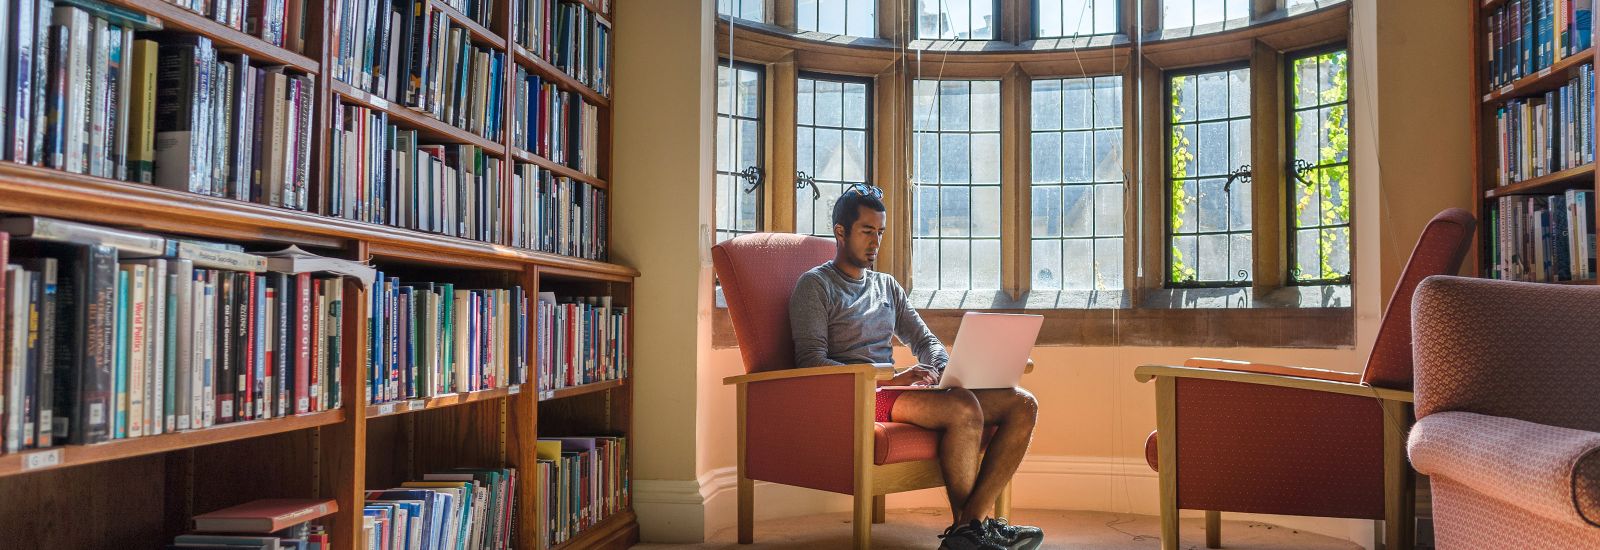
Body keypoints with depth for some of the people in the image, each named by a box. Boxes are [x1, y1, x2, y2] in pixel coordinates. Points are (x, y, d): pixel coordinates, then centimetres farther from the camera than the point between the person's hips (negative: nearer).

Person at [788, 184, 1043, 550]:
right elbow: (811, 362, -10)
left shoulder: (887, 286, 25)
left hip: (894, 388, 8)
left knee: (1022, 404, -10)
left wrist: (945, 370, -1)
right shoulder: (815, 285, 2)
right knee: (963, 407, -33)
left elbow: (924, 340, 25)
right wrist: (891, 379, -20)